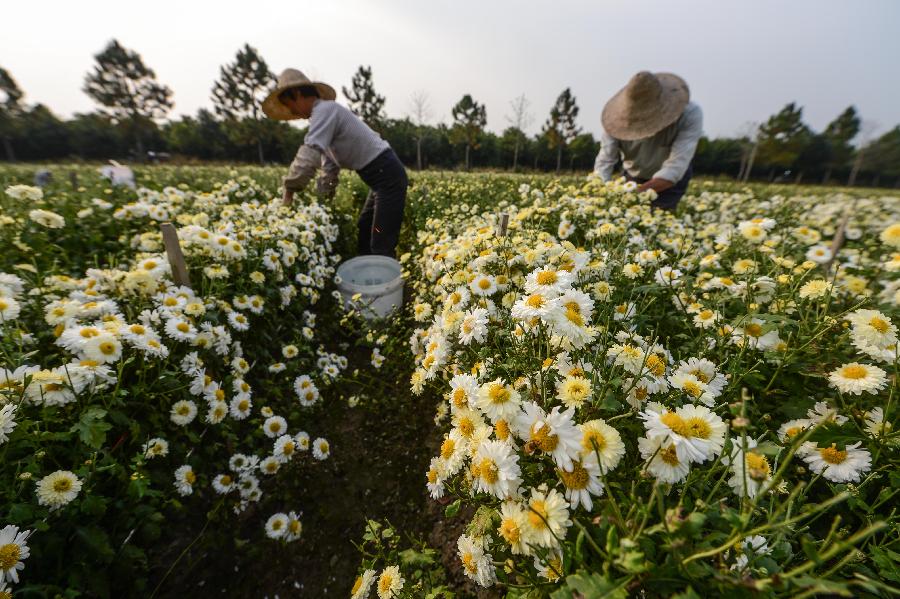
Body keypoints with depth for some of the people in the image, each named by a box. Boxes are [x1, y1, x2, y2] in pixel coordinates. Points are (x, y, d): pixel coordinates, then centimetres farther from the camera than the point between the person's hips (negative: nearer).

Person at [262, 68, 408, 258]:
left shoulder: (325, 109, -11)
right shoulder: (324, 115, 20)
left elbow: (308, 157, -22)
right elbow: (330, 166, 21)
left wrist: (290, 189, -10)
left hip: (387, 174, -10)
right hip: (381, 177, 10)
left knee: (381, 249, -11)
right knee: (363, 244, 13)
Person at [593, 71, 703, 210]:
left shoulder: (690, 115, -29)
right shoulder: (621, 116, -23)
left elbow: (675, 169, -37)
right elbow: (605, 160, -28)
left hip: (670, 182, -2)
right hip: (632, 177, 3)